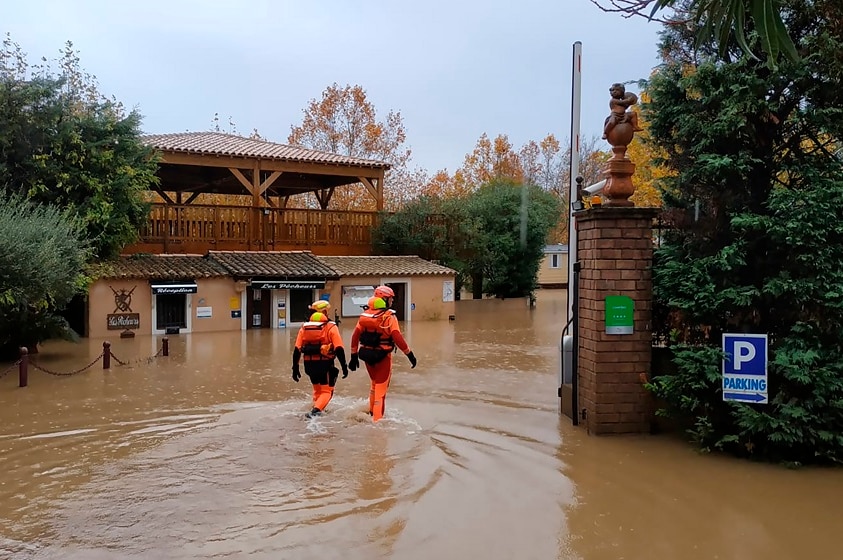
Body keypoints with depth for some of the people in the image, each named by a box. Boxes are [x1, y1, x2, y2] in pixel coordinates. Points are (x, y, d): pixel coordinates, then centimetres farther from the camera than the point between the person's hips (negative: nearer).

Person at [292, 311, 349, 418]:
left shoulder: (304, 328, 12)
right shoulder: (331, 328, 2)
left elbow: (297, 350, 6)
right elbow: (339, 349, -8)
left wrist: (295, 368, 9)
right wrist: (344, 367, -5)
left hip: (309, 364, 4)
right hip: (325, 364, -4)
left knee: (317, 389, 26)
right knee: (327, 391, 5)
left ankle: (317, 409, 30)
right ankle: (316, 410, -17)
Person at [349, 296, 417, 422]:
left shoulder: (364, 316, 2)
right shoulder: (389, 318, -14)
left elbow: (355, 337, 2)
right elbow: (398, 338, -21)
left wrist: (354, 357, 10)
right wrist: (410, 355, -13)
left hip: (367, 357, 5)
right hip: (383, 358, -5)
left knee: (375, 383, 27)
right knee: (381, 388, 7)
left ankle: (371, 411, 37)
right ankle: (377, 419, 9)